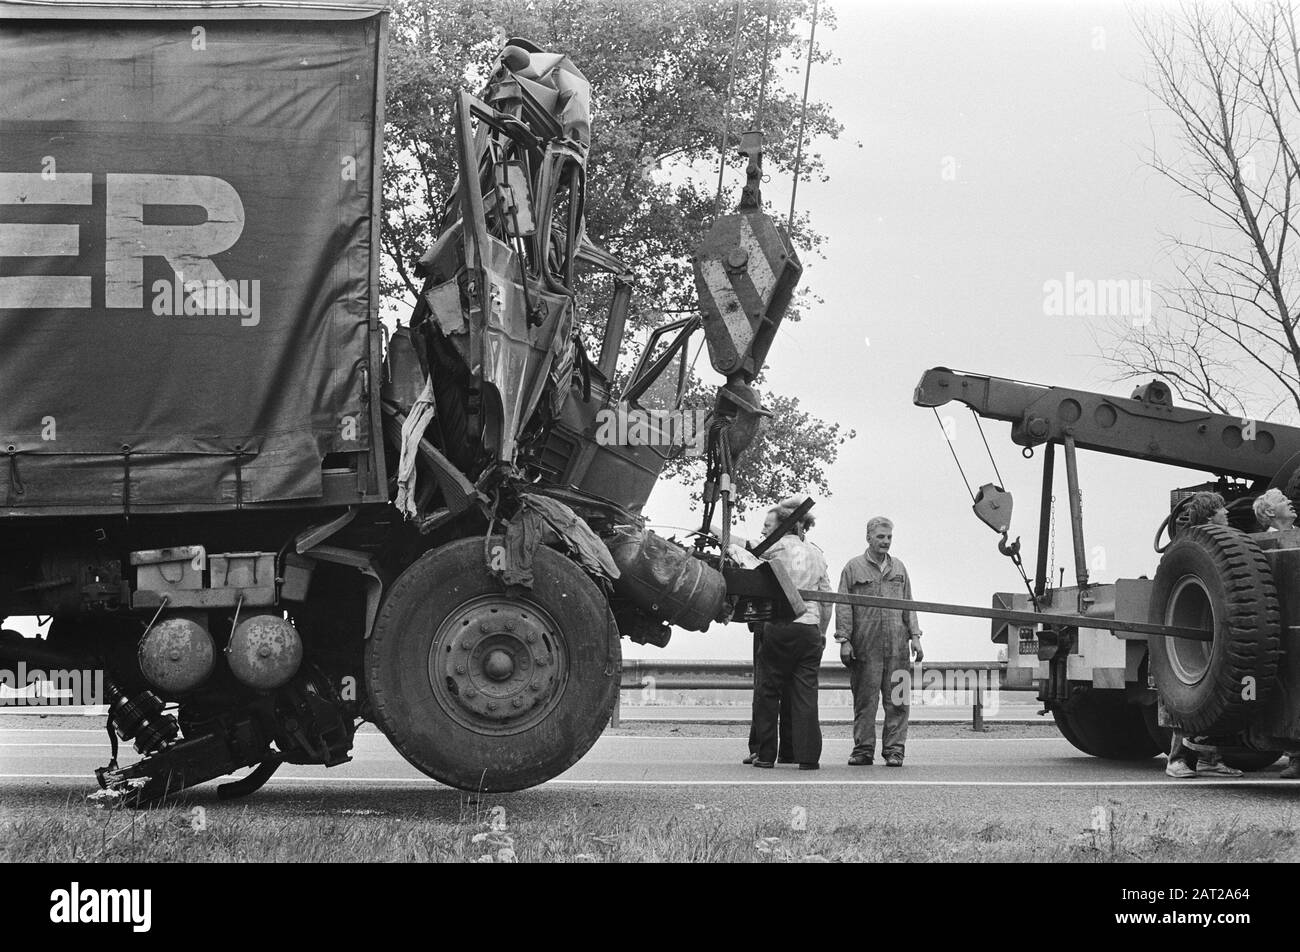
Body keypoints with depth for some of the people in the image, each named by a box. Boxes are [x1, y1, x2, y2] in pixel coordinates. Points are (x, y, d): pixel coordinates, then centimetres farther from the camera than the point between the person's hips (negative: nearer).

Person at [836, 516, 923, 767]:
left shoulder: (899, 568, 16)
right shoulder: (854, 567, 5)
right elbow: (843, 606, 2)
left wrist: (914, 636, 10)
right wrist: (844, 640, -5)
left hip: (897, 646, 3)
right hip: (865, 647, -3)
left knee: (897, 701, -1)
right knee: (864, 700, 0)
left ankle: (894, 750, 3)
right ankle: (863, 749, 7)